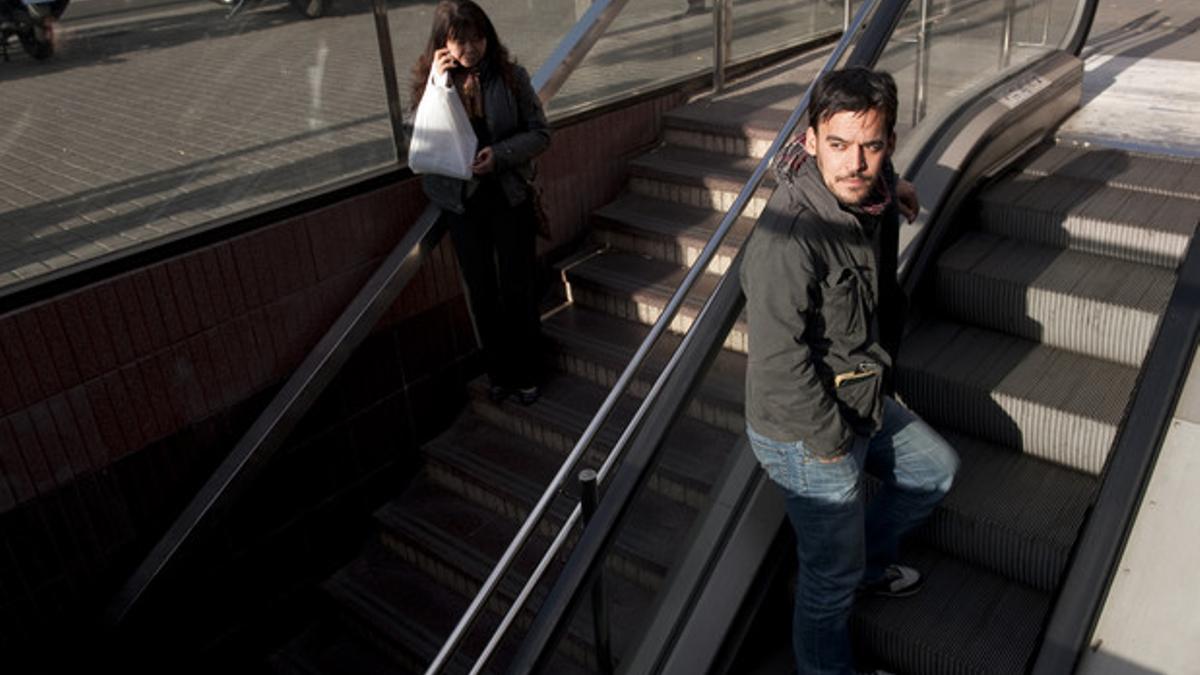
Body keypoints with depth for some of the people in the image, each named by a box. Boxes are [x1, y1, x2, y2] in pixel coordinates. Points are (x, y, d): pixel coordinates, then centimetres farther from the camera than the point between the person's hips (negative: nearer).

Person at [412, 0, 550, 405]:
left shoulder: (511, 76, -8)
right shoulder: (428, 80, -4)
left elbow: (540, 133, -5)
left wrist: (501, 153, -21)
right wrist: (439, 85, -22)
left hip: (510, 196, -1)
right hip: (460, 200, 2)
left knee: (518, 288, 6)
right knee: (481, 292, 13)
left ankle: (524, 373, 24)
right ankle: (497, 372, 30)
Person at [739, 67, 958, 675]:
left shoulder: (873, 199, -6)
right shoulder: (788, 237, -32)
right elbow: (778, 359, -29)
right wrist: (831, 439, -19)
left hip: (862, 403, 8)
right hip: (806, 438, -8)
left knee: (936, 470, 28)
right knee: (833, 576, 9)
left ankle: (871, 561, 49)